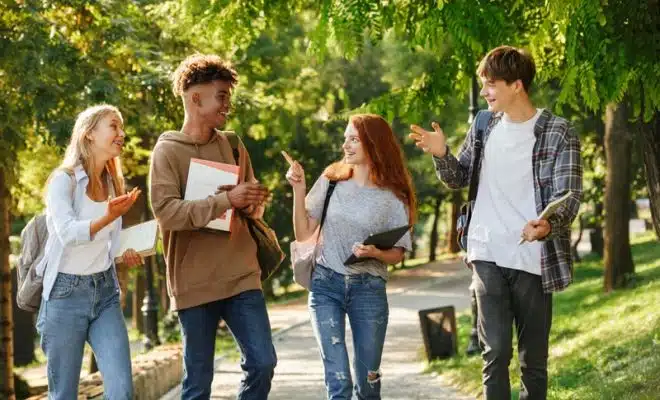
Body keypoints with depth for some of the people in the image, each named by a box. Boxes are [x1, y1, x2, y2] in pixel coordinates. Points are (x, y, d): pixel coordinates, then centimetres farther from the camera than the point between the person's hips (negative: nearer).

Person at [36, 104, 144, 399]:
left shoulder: (113, 183, 11)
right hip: (66, 293, -5)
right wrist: (107, 218, -41)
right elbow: (68, 232, -24)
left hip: (105, 291, 5)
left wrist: (125, 253, 0)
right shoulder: (64, 180, -9)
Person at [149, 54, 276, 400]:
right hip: (195, 281, -4)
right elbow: (166, 212, -17)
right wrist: (226, 200, -21)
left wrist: (255, 203, -5)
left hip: (241, 276, 4)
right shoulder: (168, 150, -5)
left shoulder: (233, 146, 11)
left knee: (262, 362, -1)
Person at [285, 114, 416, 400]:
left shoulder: (392, 198, -2)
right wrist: (298, 190, -8)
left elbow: (397, 254, 2)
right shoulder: (331, 181, 2)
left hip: (368, 289, 0)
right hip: (325, 284, 0)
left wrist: (375, 253, -19)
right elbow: (303, 234, 2)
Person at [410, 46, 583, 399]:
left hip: (534, 260, -2)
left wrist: (548, 225, -34)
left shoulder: (558, 133, -5)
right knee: (496, 350, -6)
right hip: (488, 256, 3)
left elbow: (568, 195, -12)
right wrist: (441, 154, -3)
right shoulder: (484, 126, 9)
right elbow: (459, 178, 19)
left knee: (534, 358, 6)